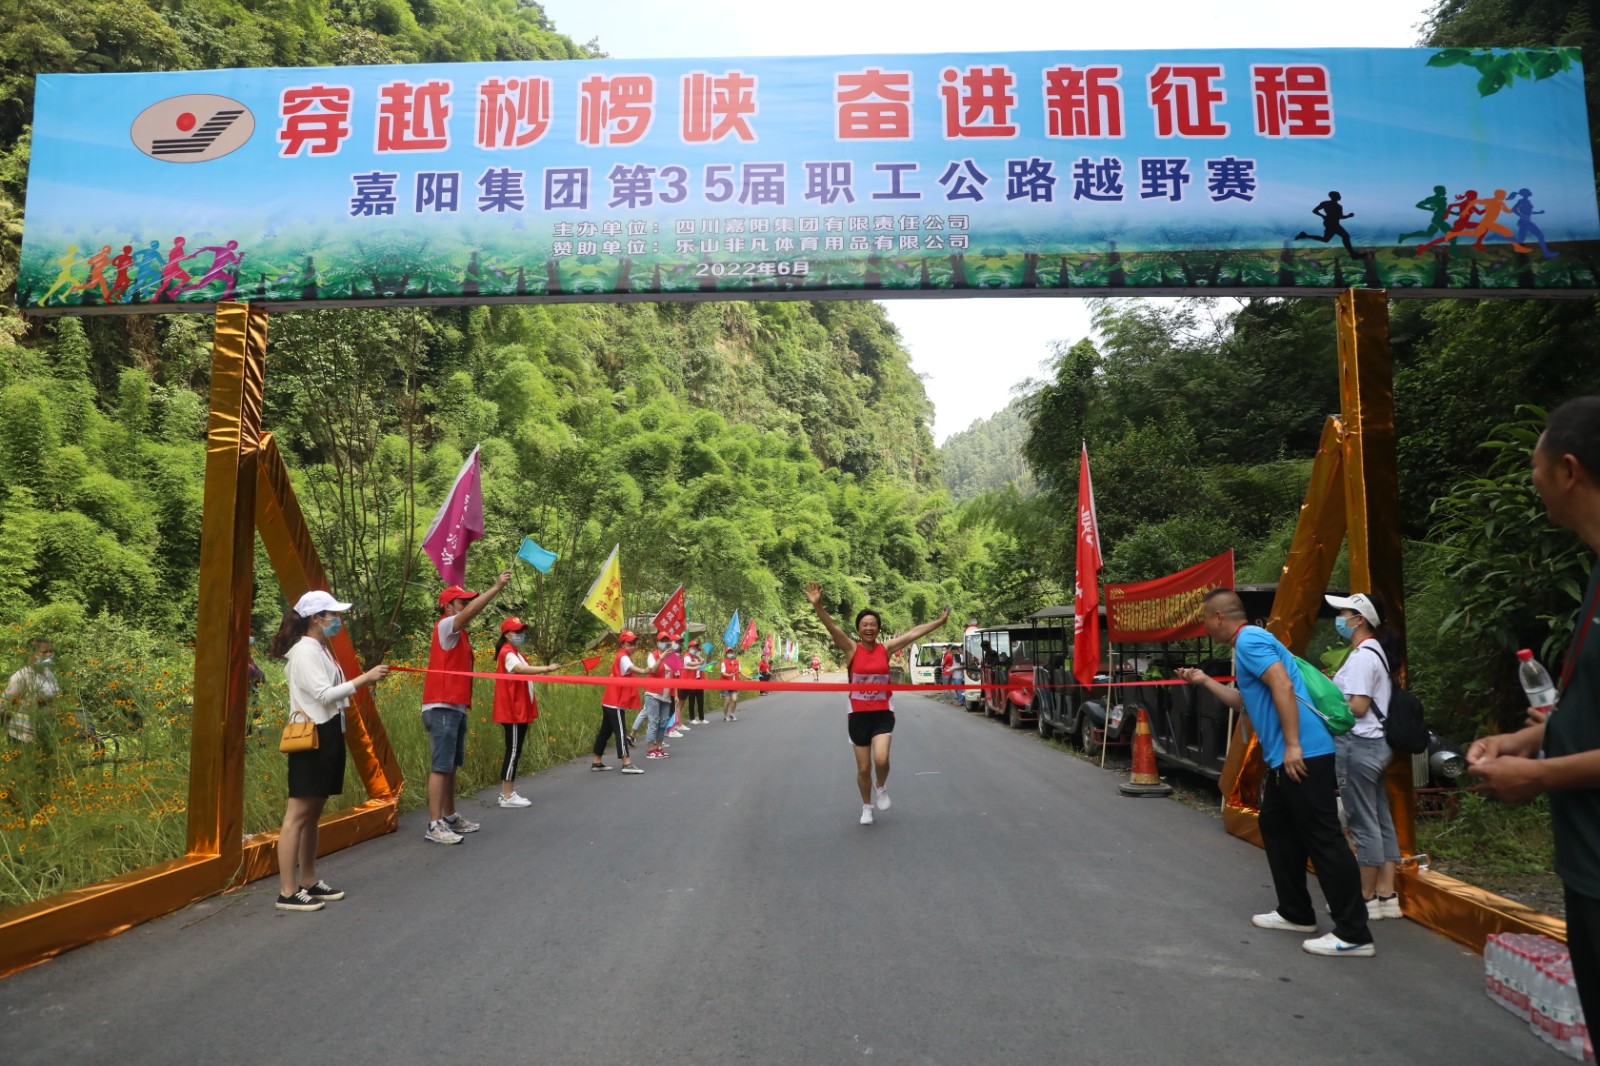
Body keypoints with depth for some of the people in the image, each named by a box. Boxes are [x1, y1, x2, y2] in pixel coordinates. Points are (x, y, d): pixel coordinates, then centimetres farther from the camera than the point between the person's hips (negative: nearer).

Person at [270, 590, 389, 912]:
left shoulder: (321, 649, 16)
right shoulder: (304, 651, -14)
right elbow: (324, 695, -22)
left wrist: (363, 682, 3)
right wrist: (364, 678, -21)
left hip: (328, 736, 10)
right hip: (311, 737, -10)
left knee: (313, 812, 14)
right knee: (298, 814, -6)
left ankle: (309, 882, 22)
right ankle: (288, 892, -2)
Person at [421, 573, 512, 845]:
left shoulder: (458, 633, 23)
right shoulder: (444, 626, -10)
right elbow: (471, 612, -23)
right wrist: (496, 587, -26)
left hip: (456, 707, 10)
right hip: (442, 708, -10)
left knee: (451, 766, 14)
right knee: (440, 767, -8)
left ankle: (450, 818, 21)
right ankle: (434, 826, -7)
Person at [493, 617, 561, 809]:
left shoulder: (516, 653, 19)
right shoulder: (507, 653, -14)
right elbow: (521, 669, -33)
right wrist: (546, 668, -39)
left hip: (519, 711, 10)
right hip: (512, 711, -10)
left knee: (515, 751, 12)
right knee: (513, 751, -7)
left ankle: (507, 793, 17)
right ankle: (507, 796, -3)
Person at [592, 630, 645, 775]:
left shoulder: (623, 657, 18)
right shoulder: (623, 657, -13)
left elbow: (631, 673, 11)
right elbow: (634, 669, -33)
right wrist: (646, 670, -46)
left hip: (611, 701, 10)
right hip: (615, 702, -10)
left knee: (606, 731, 12)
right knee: (620, 731, -12)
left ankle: (596, 762, 17)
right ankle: (627, 764, -15)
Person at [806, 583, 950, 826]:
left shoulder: (886, 649, 0)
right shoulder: (852, 649, -6)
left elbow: (913, 633, 2)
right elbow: (832, 628, -21)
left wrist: (939, 621, 1)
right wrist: (818, 605, -36)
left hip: (882, 713, 0)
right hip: (858, 714, 0)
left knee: (881, 759, -19)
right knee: (863, 767, 7)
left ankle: (882, 788, 15)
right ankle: (866, 807, 32)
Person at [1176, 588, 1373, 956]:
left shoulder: (1249, 640, -11)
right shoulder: (1250, 642, 20)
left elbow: (1283, 686, -24)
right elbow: (1245, 701, 29)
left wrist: (1293, 745, -25)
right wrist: (1205, 681, 28)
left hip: (1302, 754, -11)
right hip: (1284, 756, 11)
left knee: (1323, 838, -8)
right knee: (1276, 827, 17)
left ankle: (1353, 933, -4)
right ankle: (1296, 913, 25)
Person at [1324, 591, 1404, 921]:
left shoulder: (1362, 656, -16)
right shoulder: (1376, 652, 14)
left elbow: (1357, 707, -19)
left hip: (1358, 745, -10)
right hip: (1377, 744, 10)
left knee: (1363, 823, -2)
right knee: (1381, 820, 12)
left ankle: (1367, 899, 6)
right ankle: (1386, 895, 19)